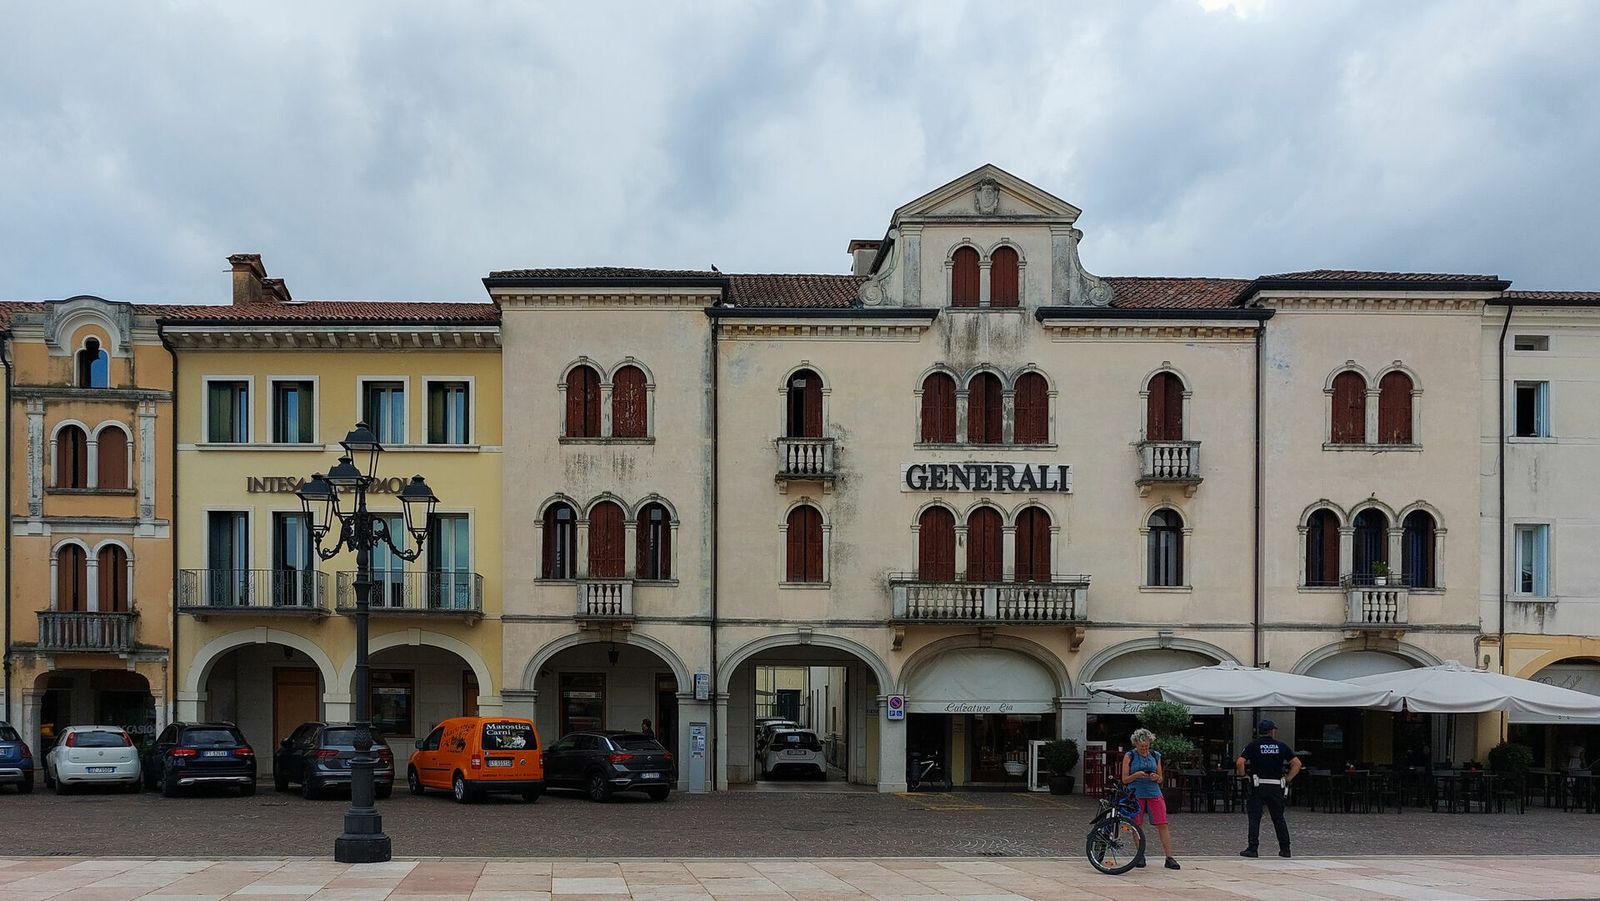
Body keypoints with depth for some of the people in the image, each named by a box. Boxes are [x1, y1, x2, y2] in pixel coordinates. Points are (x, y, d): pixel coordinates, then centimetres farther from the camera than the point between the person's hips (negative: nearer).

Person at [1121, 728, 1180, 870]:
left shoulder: (1155, 756, 10)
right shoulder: (1129, 757, 2)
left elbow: (1160, 779, 15)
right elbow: (1125, 779, 1)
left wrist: (1156, 777, -8)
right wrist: (1136, 775, -17)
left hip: (1154, 793, 1)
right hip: (1136, 794, -1)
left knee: (1163, 825, -7)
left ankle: (1169, 857, -7)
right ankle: (1140, 855, 17)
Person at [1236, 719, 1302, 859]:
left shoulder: (1253, 745, -1)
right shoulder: (1281, 746, 6)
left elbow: (1240, 762, -12)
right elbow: (1297, 763, 4)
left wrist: (1242, 776, 3)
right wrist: (1288, 779, 9)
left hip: (1258, 786, -2)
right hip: (1277, 786, 2)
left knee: (1254, 818, 0)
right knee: (1279, 818, 12)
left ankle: (1252, 849, -5)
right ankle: (1285, 849, 13)